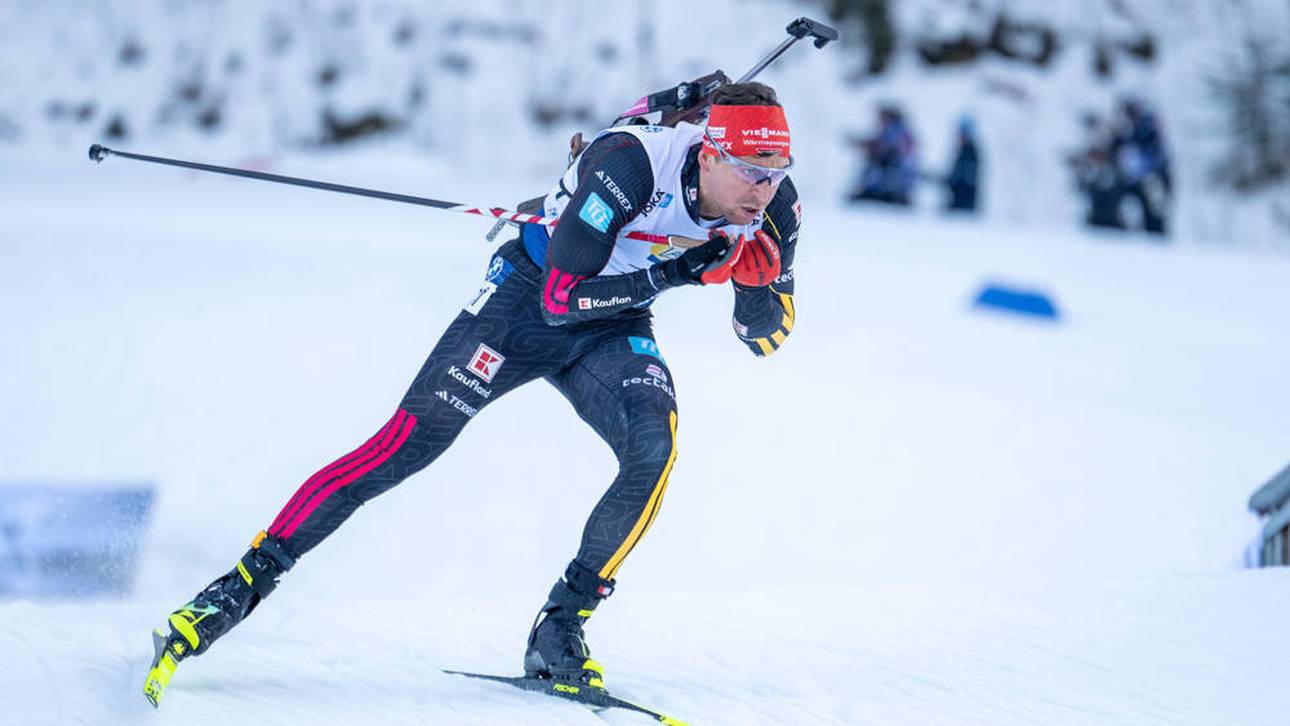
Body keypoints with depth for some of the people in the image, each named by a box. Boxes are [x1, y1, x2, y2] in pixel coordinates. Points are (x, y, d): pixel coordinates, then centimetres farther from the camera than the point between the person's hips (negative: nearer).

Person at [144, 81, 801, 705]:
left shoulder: (774, 205, -17)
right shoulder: (630, 165, -33)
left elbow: (765, 338, -5)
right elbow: (560, 298, -29)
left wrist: (760, 279, -26)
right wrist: (667, 274, -35)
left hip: (610, 332, 4)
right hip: (527, 297, -4)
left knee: (654, 449, -26)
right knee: (403, 447, -14)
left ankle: (560, 628, -13)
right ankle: (243, 585, -6)